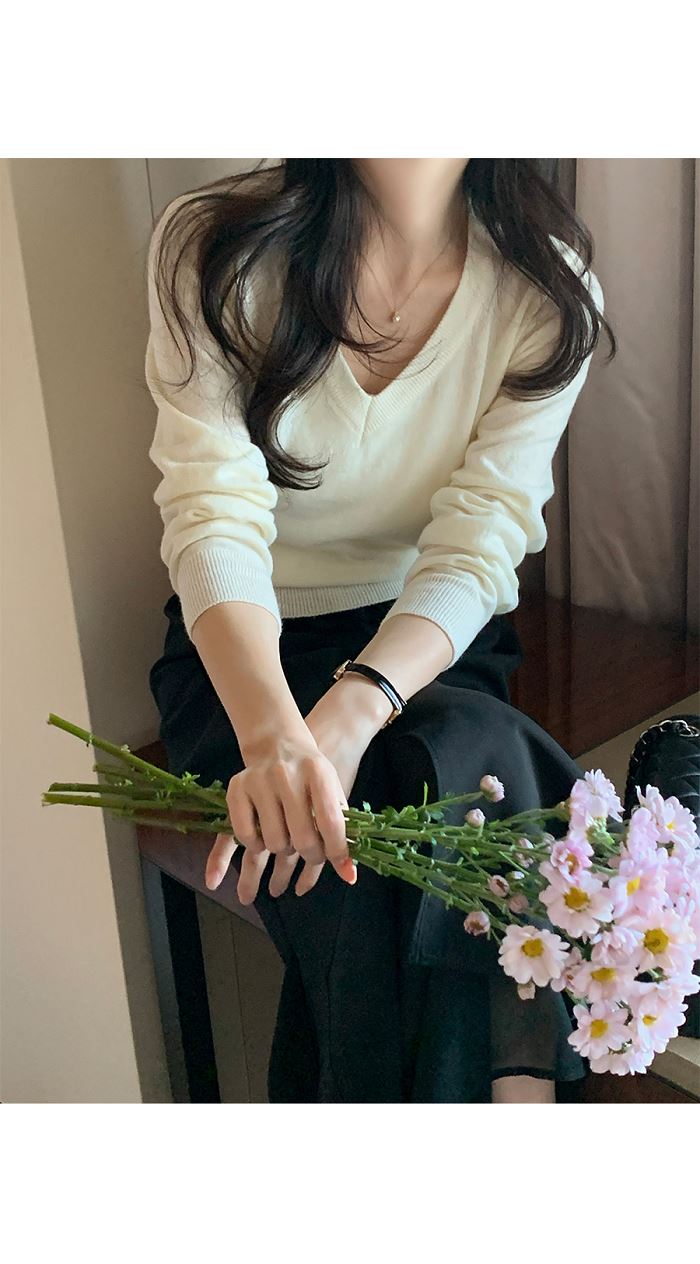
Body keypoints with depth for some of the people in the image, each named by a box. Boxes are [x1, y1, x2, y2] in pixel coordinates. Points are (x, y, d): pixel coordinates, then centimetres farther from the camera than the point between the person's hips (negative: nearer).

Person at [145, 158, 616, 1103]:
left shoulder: (548, 289, -7)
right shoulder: (215, 252, -11)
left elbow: (477, 549, -17)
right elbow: (214, 517, -23)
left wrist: (351, 711, -37)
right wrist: (274, 734, -43)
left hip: (432, 645, 1)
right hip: (240, 652, -1)